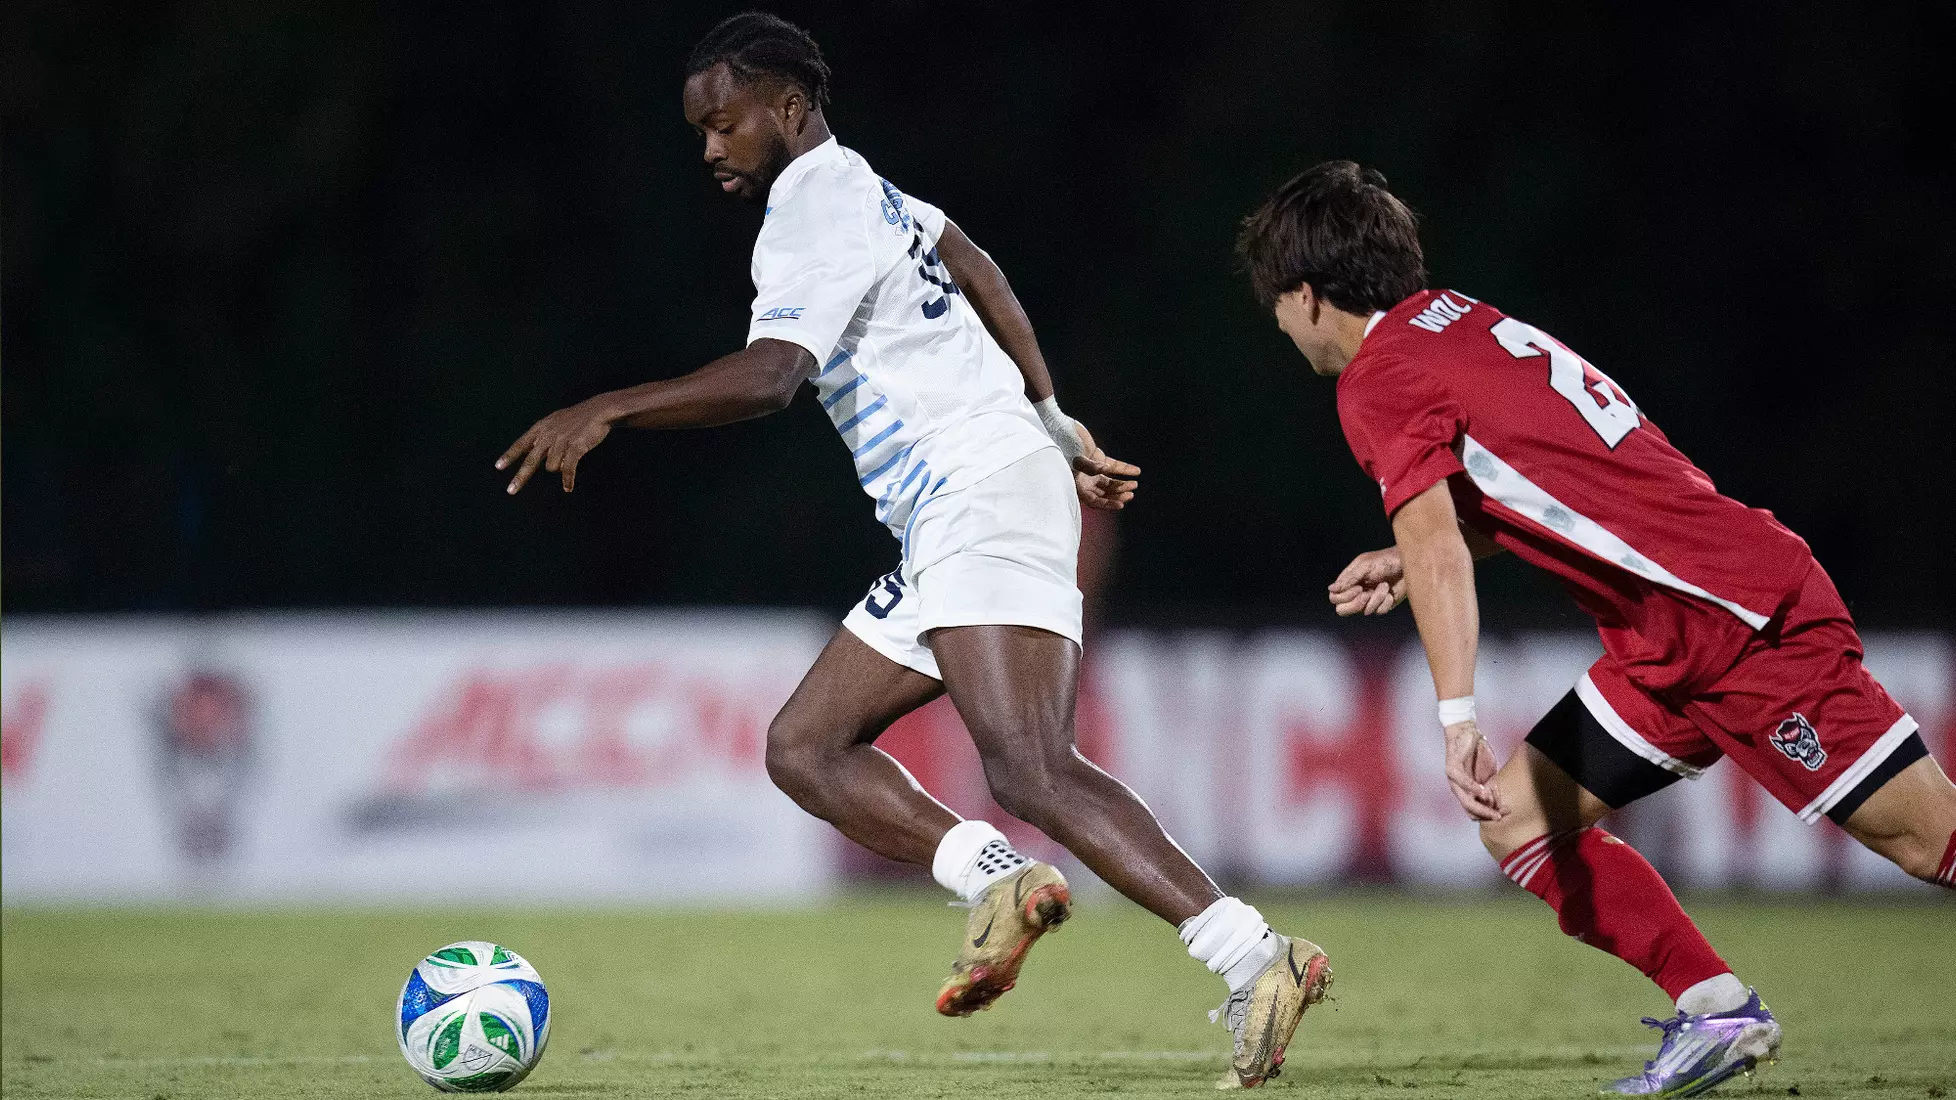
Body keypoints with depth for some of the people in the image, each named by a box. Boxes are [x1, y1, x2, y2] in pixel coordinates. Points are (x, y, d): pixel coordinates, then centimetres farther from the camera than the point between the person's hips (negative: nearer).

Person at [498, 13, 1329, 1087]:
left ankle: (1257, 962, -31)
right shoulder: (860, 187, 22)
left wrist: (603, 412, -27)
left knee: (1029, 773, -24)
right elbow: (973, 267, 36)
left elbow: (771, 373, -25)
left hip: (983, 500, -11)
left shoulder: (816, 213, -10)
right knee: (803, 747, 6)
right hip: (944, 532, 11)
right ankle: (1001, 878, -12)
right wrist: (1055, 426, 37)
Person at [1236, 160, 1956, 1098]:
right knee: (1521, 822, 7)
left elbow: (1437, 552, -24)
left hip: (1742, 615, -9)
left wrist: (1457, 719, -31)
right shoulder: (1459, 320, 15)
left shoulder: (1376, 378, -10)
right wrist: (1412, 559, 20)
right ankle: (1716, 1010, 2)